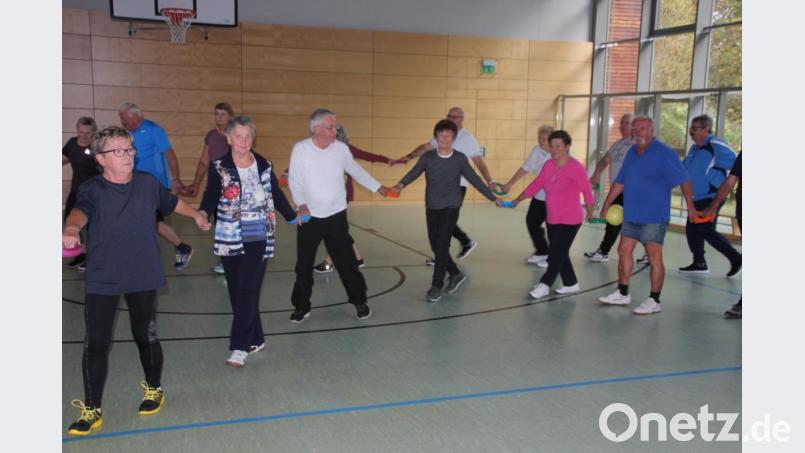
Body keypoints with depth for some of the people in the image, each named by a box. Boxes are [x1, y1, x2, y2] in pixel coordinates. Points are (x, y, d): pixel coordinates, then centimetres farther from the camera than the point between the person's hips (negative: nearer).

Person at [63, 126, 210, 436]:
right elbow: (80, 210, -33)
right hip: (101, 280, -2)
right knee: (95, 344, 0)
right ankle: (92, 411, 15)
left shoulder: (148, 183, -1)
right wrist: (71, 229, -55)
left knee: (146, 337, 13)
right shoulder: (92, 189, -10)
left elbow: (171, 202, 20)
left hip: (143, 277, 2)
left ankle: (154, 390, 38)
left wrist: (196, 215, 36)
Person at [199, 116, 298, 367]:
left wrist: (292, 216, 26)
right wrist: (203, 212, -30)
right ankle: (256, 340, 21)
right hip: (230, 240, 1)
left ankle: (240, 347, -5)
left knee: (248, 292, -8)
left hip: (258, 238, 0)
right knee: (237, 293, 7)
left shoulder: (264, 165, 5)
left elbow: (276, 194, 17)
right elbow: (211, 195, -9)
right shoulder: (218, 167, 0)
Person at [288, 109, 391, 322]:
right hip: (309, 217, -1)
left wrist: (378, 188, 15)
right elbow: (295, 181, -8)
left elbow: (357, 171, 11)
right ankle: (301, 306, 23)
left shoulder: (341, 148, -4)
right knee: (304, 264, 7)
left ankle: (359, 300, 23)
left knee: (346, 261, 6)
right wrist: (302, 205, -20)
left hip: (336, 215, 1)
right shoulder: (300, 149, -11)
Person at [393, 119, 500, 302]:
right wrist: (401, 184, -33)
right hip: (432, 207, 3)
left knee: (442, 244, -10)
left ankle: (436, 285, 0)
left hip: (451, 207, -3)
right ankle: (455, 274, 29)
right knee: (435, 245, 7)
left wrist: (493, 197, 3)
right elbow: (414, 172, -13)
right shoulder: (427, 157, -1)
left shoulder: (460, 159, -3)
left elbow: (474, 180, 3)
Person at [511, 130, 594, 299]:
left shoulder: (575, 168, -16)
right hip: (552, 220, 7)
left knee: (556, 254, -4)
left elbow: (586, 190, -12)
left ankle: (544, 285, 6)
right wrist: (518, 199, 4)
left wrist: (589, 212, -8)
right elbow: (537, 184, 7)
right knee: (559, 253, 14)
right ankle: (571, 284, 28)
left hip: (570, 221, -7)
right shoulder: (548, 165, 3)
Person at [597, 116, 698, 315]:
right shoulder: (632, 153, 11)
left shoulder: (664, 153, -11)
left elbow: (684, 181, -12)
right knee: (624, 251, 11)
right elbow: (619, 182, 18)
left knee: (654, 258, -2)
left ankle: (654, 301, 6)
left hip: (654, 216, -8)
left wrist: (690, 207, -13)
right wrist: (606, 206, 18)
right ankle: (622, 294, 23)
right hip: (631, 215, 8)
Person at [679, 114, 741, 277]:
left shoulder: (716, 146, -15)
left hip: (711, 198, -9)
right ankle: (699, 263, 25)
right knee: (692, 230, 11)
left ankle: (736, 258, 6)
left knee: (706, 231, -9)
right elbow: (683, 168, 23)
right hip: (697, 199, 9)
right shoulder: (695, 148, 12)